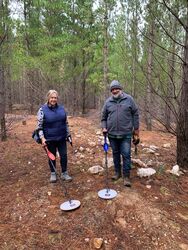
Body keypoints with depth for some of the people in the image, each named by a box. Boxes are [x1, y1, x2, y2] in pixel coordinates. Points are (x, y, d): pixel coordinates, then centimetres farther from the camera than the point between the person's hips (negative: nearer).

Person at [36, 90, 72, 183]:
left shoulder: (61, 108, 2)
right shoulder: (42, 110, -9)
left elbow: (66, 123, 10)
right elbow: (39, 126, -9)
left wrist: (68, 134, 9)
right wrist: (42, 138, -18)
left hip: (62, 138, 3)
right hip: (50, 139, -3)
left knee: (64, 155, 8)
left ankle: (64, 173, 26)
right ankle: (53, 174, 31)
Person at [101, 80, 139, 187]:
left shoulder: (129, 99, -1)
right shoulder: (108, 102, 4)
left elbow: (135, 115, 2)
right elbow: (104, 117, 11)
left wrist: (136, 129, 0)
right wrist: (104, 127, -4)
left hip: (126, 134, -2)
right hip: (112, 134, 3)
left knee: (126, 155, 0)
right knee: (116, 154, 15)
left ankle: (126, 176, 13)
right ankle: (117, 172, 32)